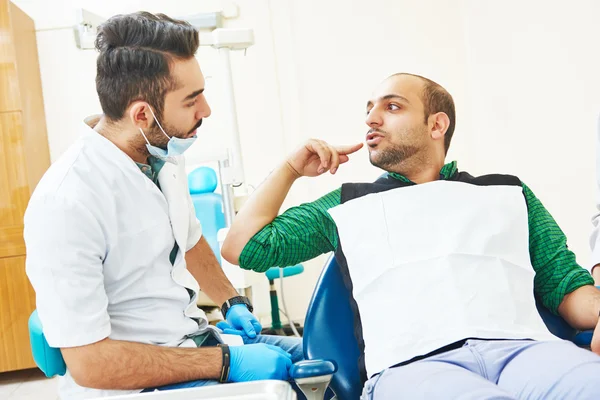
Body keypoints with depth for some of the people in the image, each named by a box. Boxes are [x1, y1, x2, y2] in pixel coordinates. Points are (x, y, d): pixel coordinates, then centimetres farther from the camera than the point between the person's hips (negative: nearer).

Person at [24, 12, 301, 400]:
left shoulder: (166, 155, -2)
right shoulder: (66, 205, -25)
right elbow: (88, 361, -23)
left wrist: (232, 301, 5)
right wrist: (226, 362, -22)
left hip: (193, 339, 7)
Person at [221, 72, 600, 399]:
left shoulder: (509, 193, 25)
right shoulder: (348, 206, 25)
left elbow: (565, 282, 17)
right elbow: (241, 249, 25)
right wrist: (291, 168, 23)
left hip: (522, 347, 2)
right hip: (411, 363, -1)